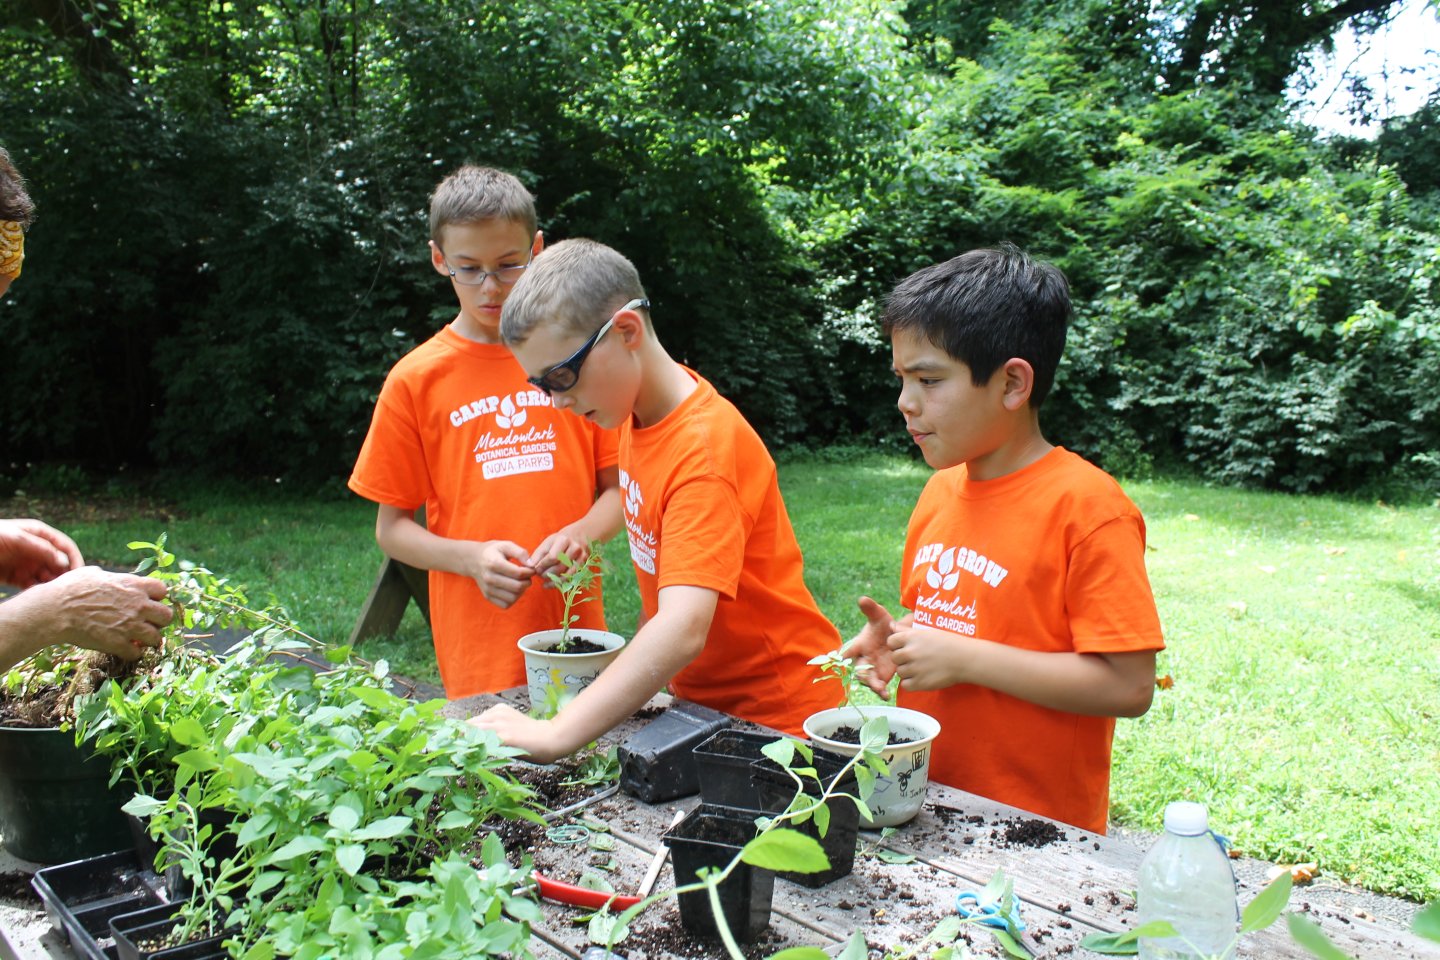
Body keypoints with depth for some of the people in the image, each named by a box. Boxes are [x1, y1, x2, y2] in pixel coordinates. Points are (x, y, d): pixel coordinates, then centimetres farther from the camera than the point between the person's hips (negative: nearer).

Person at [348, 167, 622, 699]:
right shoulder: (415, 380, 1)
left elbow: (618, 489, 8)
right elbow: (391, 527, 5)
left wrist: (578, 535, -12)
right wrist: (470, 557, -13)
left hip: (578, 628, 1)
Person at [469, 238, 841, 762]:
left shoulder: (705, 448, -28)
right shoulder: (636, 409, -2)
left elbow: (683, 630, -39)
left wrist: (555, 734, -45)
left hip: (776, 711, -7)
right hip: (698, 696, 7)